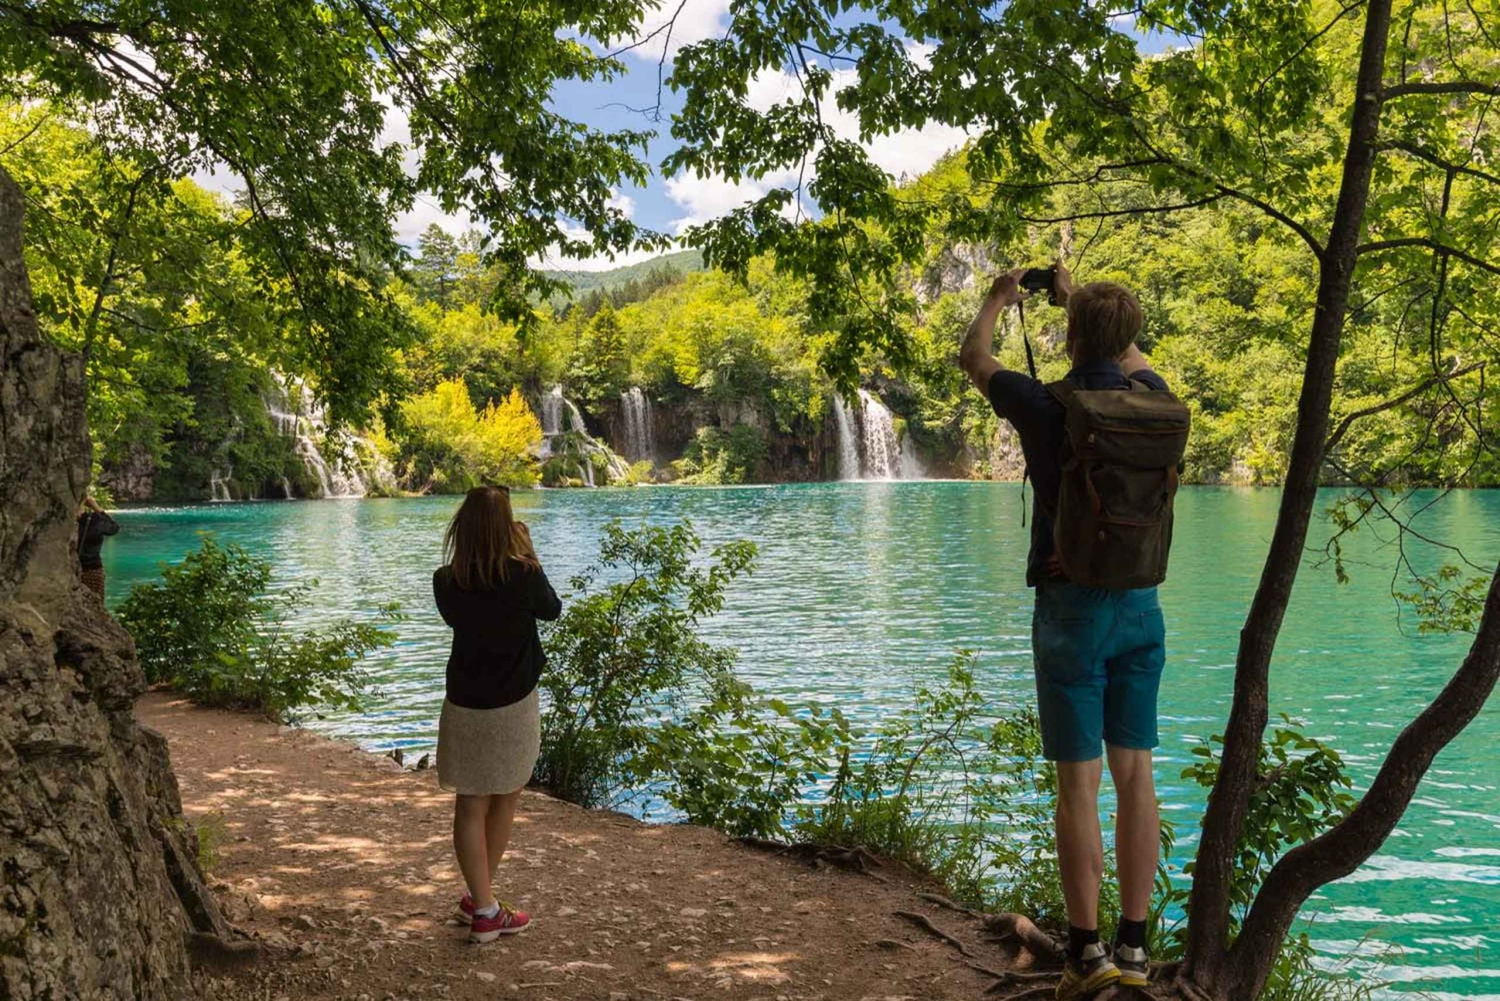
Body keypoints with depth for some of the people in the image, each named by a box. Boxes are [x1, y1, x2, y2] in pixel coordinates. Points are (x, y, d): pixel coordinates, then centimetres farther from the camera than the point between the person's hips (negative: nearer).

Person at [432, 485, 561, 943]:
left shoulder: (446, 582, -8)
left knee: (471, 806, 10)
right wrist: (530, 556, 3)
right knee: (505, 801, 17)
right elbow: (552, 610, 2)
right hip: (513, 705, -2)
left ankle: (483, 906, 14)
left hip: (464, 705, 2)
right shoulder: (523, 576, -17)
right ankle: (480, 900, 25)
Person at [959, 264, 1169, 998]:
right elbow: (1129, 357, 28)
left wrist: (998, 298, 29)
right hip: (1140, 605, 4)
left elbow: (973, 358, 11)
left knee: (1079, 783, 0)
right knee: (1134, 774, 7)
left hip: (1071, 606, -4)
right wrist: (1074, 296, 39)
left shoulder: (1046, 406, -9)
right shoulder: (1150, 397, 3)